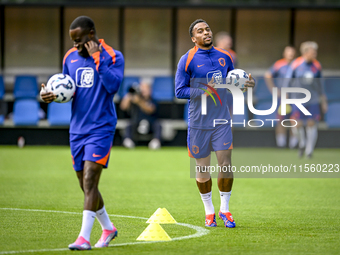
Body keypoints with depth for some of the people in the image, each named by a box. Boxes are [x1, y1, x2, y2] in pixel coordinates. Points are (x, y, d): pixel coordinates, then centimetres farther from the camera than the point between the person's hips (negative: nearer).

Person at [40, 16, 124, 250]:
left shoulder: (112, 56, -6)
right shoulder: (71, 58, 10)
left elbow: (112, 86, -21)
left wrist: (98, 58, -21)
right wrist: (50, 95, -4)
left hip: (101, 128, -6)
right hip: (78, 128, 6)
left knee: (89, 181, -17)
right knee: (86, 185, 10)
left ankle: (84, 237, -20)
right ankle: (108, 228, 30)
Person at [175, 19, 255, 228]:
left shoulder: (225, 57, 6)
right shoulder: (187, 60, -6)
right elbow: (180, 91, -7)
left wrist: (246, 84, -2)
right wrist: (204, 90, -18)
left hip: (222, 120, 2)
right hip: (199, 123, -2)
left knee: (226, 165, -4)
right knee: (202, 168, 5)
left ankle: (225, 209, 13)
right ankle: (209, 210, 22)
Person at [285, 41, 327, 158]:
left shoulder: (316, 66, 4)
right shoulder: (296, 64, -8)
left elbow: (320, 85, 14)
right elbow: (288, 81, -3)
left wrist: (323, 101, 15)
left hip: (313, 100, 2)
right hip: (298, 99, -2)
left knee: (312, 124, -3)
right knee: (298, 124, -5)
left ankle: (309, 150, 7)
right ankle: (302, 144, 23)